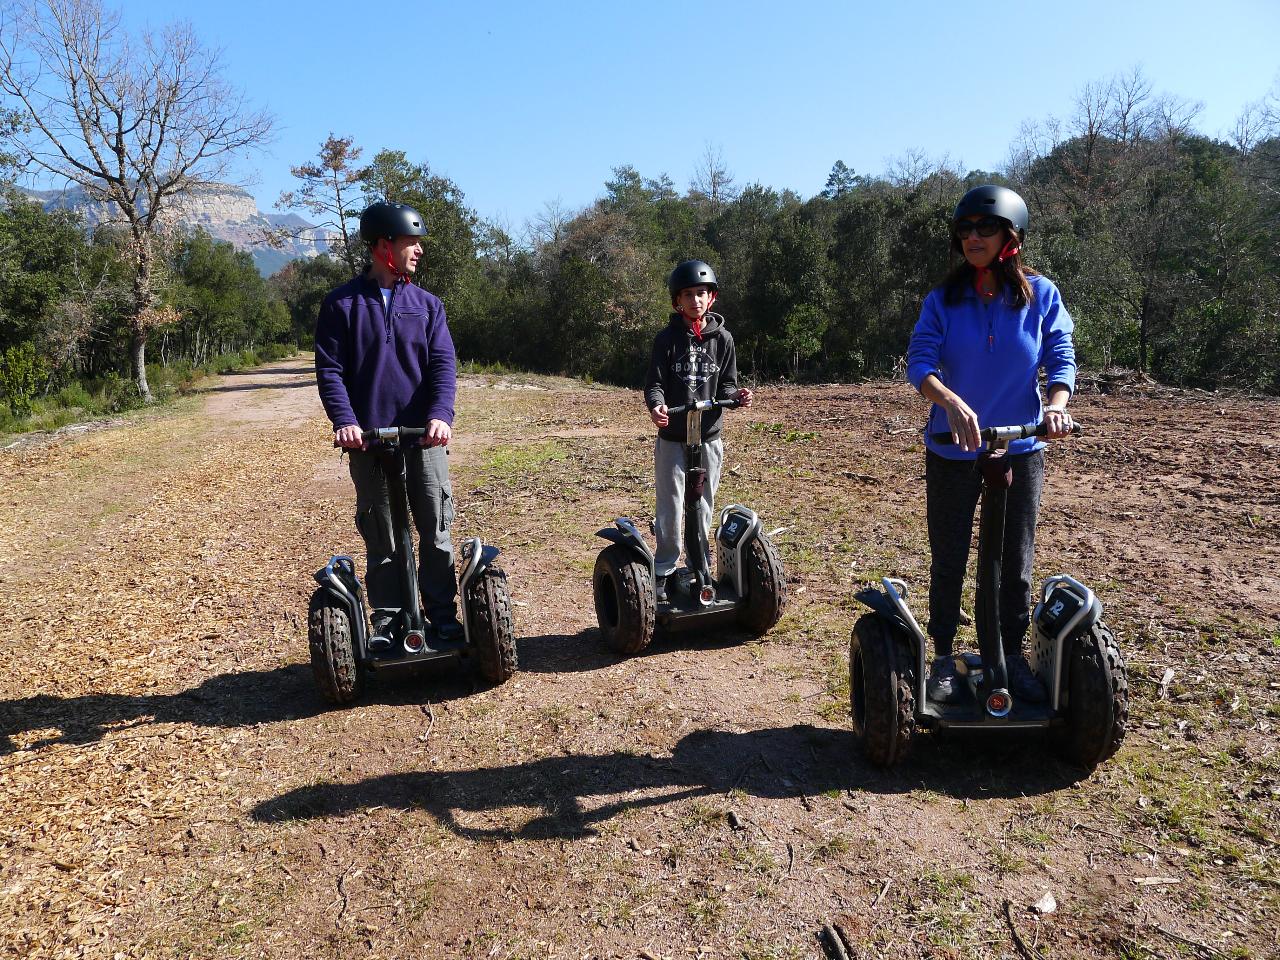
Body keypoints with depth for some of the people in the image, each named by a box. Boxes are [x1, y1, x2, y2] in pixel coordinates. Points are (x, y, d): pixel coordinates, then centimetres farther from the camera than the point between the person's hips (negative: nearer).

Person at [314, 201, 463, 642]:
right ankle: (387, 622, 19)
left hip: (424, 436, 2)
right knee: (381, 539, 8)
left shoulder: (427, 304, 9)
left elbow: (442, 363, -1)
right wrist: (344, 420, -18)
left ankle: (443, 617, 16)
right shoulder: (341, 304, 3)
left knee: (436, 531, 4)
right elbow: (330, 369, -2)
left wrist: (440, 414, -19)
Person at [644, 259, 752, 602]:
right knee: (670, 509, -2)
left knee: (703, 506, 10)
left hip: (709, 436, 2)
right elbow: (654, 382, -6)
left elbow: (725, 384, 6)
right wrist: (656, 406, -28)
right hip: (672, 438, -2)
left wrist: (736, 396, -17)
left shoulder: (722, 338, 3)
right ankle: (663, 572, 11)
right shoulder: (667, 338, -3)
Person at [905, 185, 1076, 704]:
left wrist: (1056, 405, -24)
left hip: (1020, 451, 1)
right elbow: (919, 360, -15)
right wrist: (951, 402, -34)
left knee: (1016, 562, 10)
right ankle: (943, 658, 23)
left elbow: (1061, 358, -3)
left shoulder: (1041, 295, -3)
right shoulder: (943, 299, -5)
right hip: (952, 452, 0)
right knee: (948, 561, 8)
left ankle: (1013, 655, 28)